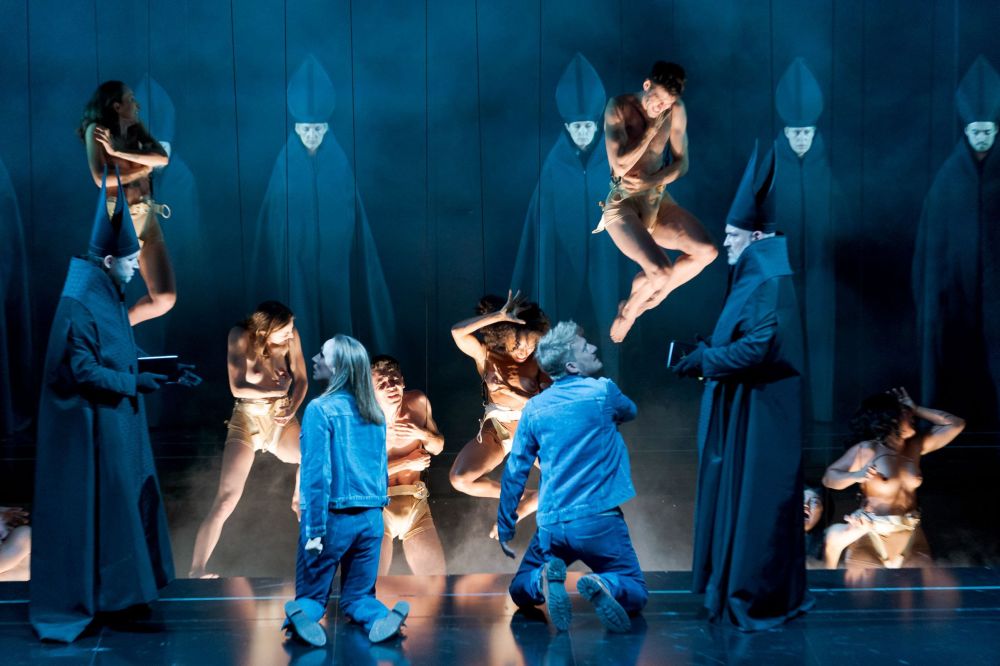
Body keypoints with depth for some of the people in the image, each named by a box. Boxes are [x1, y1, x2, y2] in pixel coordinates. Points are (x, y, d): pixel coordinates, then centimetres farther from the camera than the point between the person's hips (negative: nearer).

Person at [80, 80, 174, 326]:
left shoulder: (135, 129, 13)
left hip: (146, 217, 6)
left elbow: (162, 158, -4)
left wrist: (117, 152, -12)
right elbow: (101, 179, -16)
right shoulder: (97, 130, -4)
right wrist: (143, 169, -2)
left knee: (165, 299, -1)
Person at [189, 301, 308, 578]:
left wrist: (292, 408, -15)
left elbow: (301, 379, 2)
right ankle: (196, 571, -16)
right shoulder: (241, 337, -14)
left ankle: (301, 501, 14)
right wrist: (278, 390, -10)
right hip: (248, 420, -4)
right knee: (226, 501, -19)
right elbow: (238, 388, -19)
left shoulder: (291, 337, -4)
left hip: (281, 419, 4)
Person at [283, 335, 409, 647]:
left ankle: (303, 615, -26)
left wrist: (314, 531, -14)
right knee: (358, 595, 12)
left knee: (311, 594, 9)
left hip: (333, 517, -4)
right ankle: (382, 618, -21)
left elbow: (317, 474, -15)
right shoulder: (376, 413, 7)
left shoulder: (321, 409, -12)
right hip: (370, 518, 5)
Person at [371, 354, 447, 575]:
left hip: (415, 503, 3)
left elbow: (438, 448, 10)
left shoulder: (418, 403, -2)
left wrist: (421, 434, -12)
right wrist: (408, 463, -14)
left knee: (435, 578, -3)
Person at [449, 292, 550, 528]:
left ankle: (517, 512, 8)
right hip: (496, 428, -1)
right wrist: (498, 316, -33)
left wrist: (515, 393, -25)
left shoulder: (538, 360, -6)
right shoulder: (486, 354, -10)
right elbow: (457, 332, -28)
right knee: (460, 479, -24)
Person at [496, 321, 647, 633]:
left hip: (552, 525, 3)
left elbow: (514, 472, 8)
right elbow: (630, 411, 20)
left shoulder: (534, 408, 4)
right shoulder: (603, 391, -4)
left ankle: (544, 581, -14)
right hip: (599, 520, -2)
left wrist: (505, 528, 17)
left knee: (521, 590, 22)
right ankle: (604, 585, -24)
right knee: (636, 594, 11)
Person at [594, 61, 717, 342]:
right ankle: (628, 310, 9)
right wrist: (653, 129, -18)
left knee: (707, 251, -17)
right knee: (661, 272, -26)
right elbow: (620, 165, -22)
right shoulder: (619, 107, -14)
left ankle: (656, 295, 9)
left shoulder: (676, 111, 0)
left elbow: (681, 163, 6)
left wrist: (651, 181, -12)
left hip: (658, 199, 5)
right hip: (623, 204, -5)